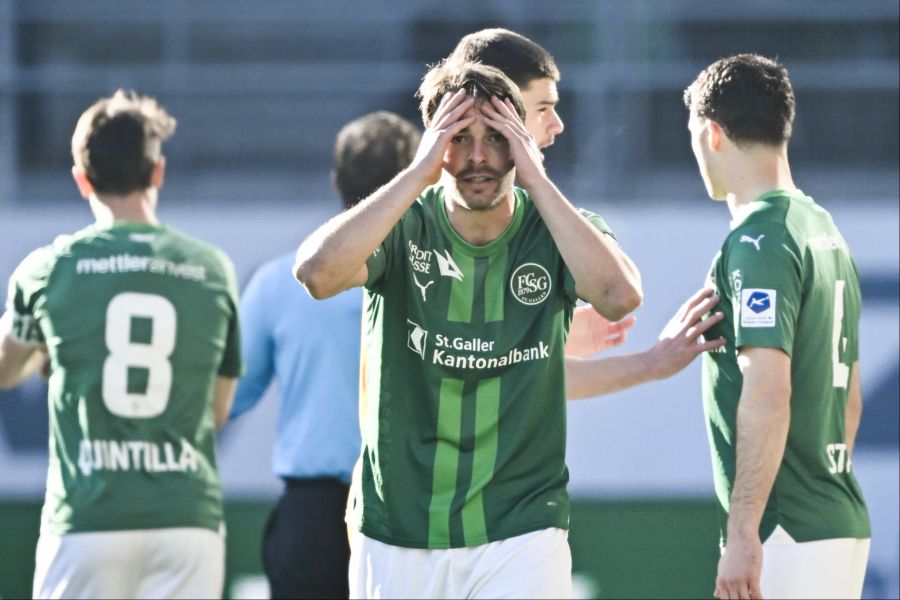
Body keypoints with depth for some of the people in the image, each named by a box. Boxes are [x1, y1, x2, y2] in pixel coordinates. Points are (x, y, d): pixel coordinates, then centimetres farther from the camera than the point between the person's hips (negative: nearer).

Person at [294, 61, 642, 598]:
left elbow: (621, 296, -23)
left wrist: (536, 180, -19)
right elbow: (317, 272, -24)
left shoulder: (555, 231, -1)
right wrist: (417, 175, -20)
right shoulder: (404, 229, -3)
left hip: (521, 537, -1)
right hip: (396, 538, 1)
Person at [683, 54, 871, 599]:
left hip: (788, 534, -9)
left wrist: (742, 534, -23)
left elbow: (768, 392, -21)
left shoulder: (757, 238, -12)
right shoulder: (827, 232, 16)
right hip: (845, 525, 9)